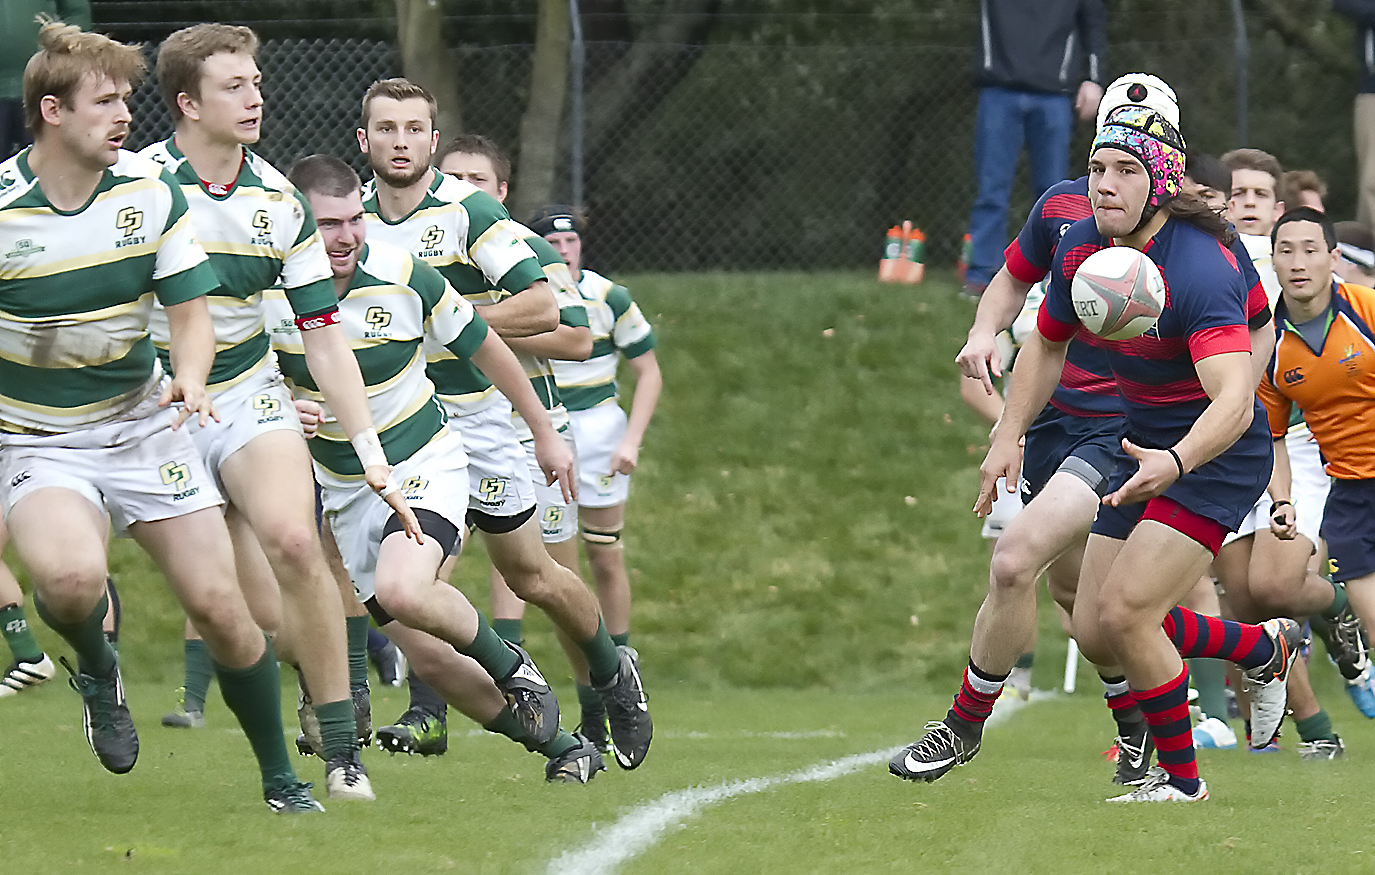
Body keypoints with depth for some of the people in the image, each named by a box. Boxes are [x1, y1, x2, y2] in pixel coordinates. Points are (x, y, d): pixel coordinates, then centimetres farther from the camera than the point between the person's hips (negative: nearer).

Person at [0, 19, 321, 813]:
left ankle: (281, 778, 15)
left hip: (143, 424, 3)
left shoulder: (150, 193, -4)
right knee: (71, 574, -34)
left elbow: (191, 309, 2)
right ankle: (97, 671, 2)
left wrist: (189, 379, -18)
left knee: (219, 604, -4)